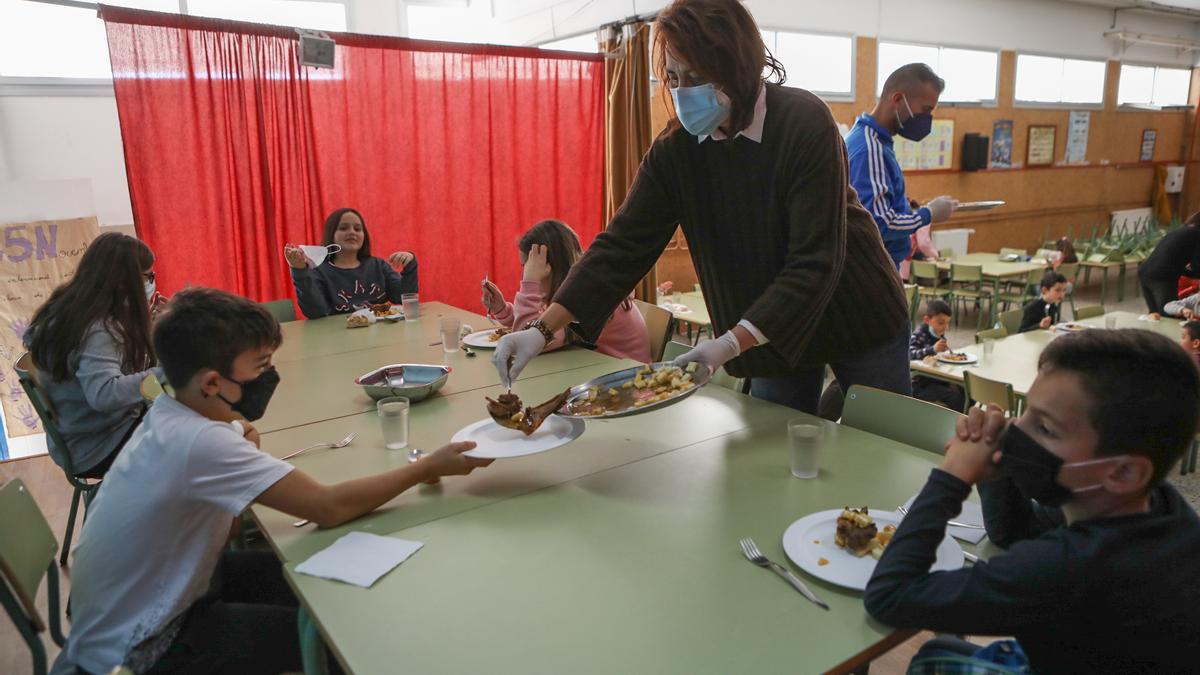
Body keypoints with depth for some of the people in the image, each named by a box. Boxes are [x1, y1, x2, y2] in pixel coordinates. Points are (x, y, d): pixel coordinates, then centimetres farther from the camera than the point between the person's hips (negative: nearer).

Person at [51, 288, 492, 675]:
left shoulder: (170, 417, -5)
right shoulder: (200, 443, -32)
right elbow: (330, 508, -30)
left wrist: (243, 446, -15)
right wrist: (428, 468, -21)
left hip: (130, 607, 8)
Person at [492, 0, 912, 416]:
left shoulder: (804, 123, -24)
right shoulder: (676, 148, -12)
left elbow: (815, 263, -29)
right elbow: (623, 244, -15)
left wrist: (733, 343, -38)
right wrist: (544, 329, -25)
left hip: (861, 325, -3)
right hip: (770, 336, 3)